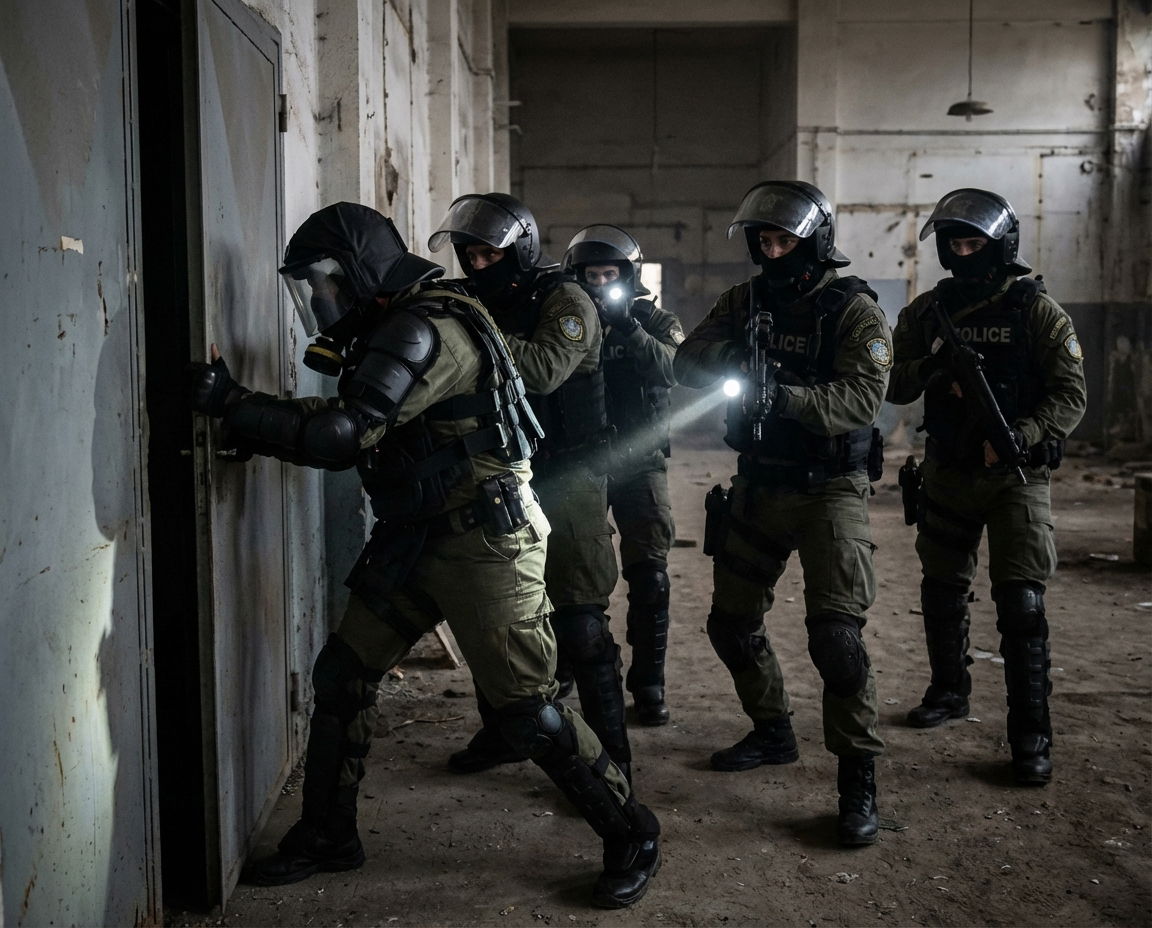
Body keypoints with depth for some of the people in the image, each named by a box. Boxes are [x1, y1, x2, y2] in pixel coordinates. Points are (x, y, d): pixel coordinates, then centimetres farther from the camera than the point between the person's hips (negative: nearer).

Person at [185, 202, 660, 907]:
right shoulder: (390, 330, 13)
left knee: (525, 705, -5)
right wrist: (253, 425, 3)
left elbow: (343, 435, -27)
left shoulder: (425, 330, -20)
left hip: (482, 539, -10)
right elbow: (359, 432, 16)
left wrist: (235, 405, -19)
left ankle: (631, 835, 12)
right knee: (342, 673, 10)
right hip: (417, 536, 10)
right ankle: (328, 835, 25)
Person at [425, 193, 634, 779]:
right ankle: (500, 733, 31)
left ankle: (612, 754, 4)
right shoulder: (480, 305, 11)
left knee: (578, 622, -6)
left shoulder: (565, 302, -9)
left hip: (566, 485, -7)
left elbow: (545, 368, -27)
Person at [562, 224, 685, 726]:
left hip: (640, 465, -1)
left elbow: (672, 368, -18)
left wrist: (627, 328, -30)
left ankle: (648, 685, 5)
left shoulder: (657, 323, 2)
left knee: (649, 578, -5)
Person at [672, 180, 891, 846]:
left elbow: (862, 397, -22)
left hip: (830, 489, -6)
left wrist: (784, 397, -35)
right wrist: (730, 353, -24)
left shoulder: (854, 309, -9)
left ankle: (859, 779, -4)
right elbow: (686, 364, -2)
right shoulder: (746, 301, 6)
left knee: (835, 633, -16)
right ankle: (774, 732, 36)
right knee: (733, 623, 14)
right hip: (759, 485, 6)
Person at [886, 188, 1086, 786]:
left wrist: (1024, 436, -23)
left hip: (1015, 475, -4)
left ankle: (1031, 737, -3)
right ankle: (949, 692, 37)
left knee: (1020, 603, -10)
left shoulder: (1036, 311, -5)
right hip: (947, 472, 4)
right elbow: (893, 387, 2)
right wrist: (932, 365, -18)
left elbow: (1070, 395, -7)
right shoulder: (927, 311, 6)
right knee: (942, 591, 15)